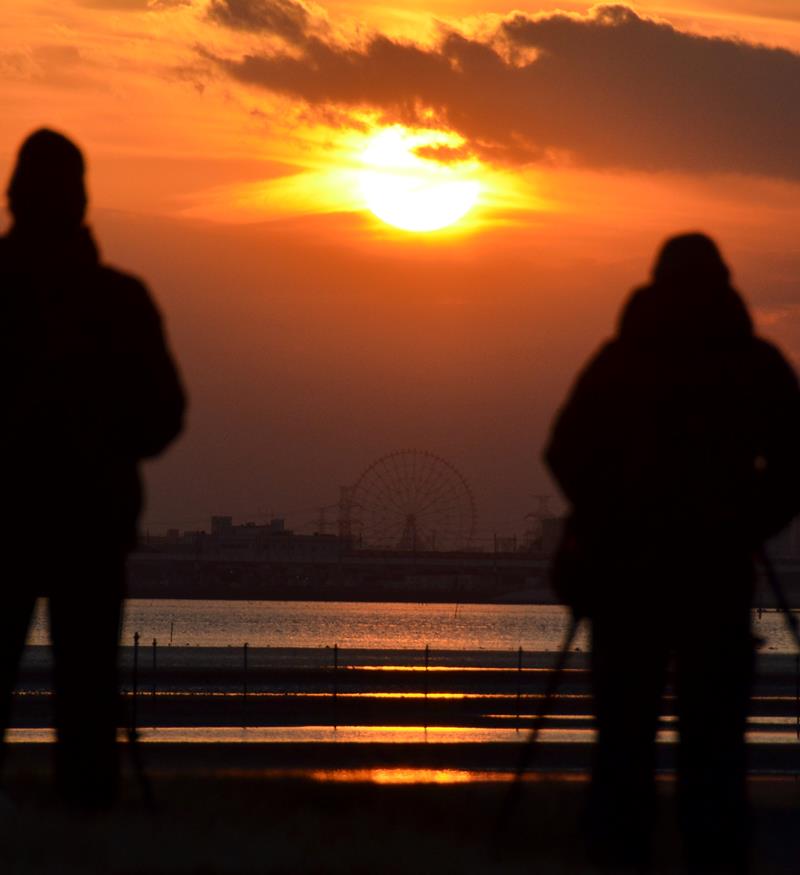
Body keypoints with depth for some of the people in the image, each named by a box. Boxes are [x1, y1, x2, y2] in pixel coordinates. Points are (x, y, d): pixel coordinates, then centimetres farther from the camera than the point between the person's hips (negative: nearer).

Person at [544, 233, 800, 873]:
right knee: (714, 734, 1)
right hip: (719, 573, -1)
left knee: (625, 725, 7)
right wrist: (747, 527, 11)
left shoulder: (619, 359, 4)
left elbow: (566, 454, 1)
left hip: (625, 565, 1)